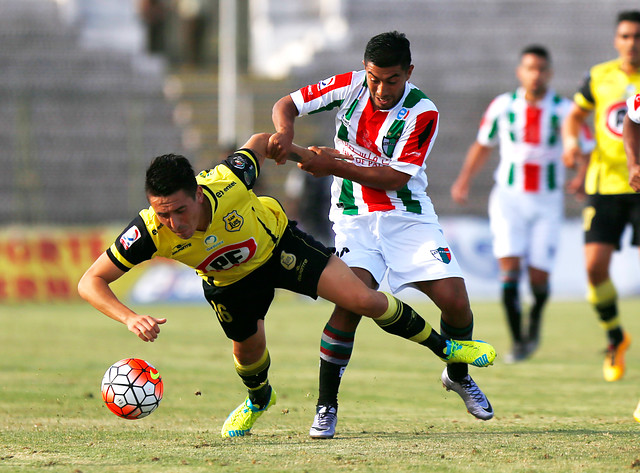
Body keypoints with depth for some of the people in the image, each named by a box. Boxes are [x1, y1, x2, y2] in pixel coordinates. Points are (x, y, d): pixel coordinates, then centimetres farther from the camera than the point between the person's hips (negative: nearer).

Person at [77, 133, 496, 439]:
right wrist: (129, 317, -50)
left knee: (365, 300, -9)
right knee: (248, 351, 17)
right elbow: (91, 282, -34)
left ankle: (443, 346, 16)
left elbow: (262, 143, -18)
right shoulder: (150, 232, -38)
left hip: (278, 244, -2)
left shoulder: (228, 182, -41)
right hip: (229, 280, 2)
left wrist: (304, 154, 2)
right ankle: (258, 399, 56)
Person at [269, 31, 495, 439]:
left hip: (408, 216, 0)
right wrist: (285, 131, -22)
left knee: (456, 302, -10)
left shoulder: (422, 113, -15)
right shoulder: (350, 86, -7)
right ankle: (326, 405, -12)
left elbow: (396, 177, -18)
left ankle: (458, 375, 23)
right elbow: (287, 104, 1)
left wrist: (336, 166, -25)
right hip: (355, 217, 0)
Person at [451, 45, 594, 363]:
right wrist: (464, 179, 3)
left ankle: (535, 318, 30)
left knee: (538, 277, -5)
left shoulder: (564, 111, -6)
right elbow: (483, 146, 15)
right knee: (509, 267, -16)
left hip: (547, 202, -1)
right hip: (508, 197, 1)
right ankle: (518, 341, -6)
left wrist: (583, 178, -24)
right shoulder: (503, 106, 0)